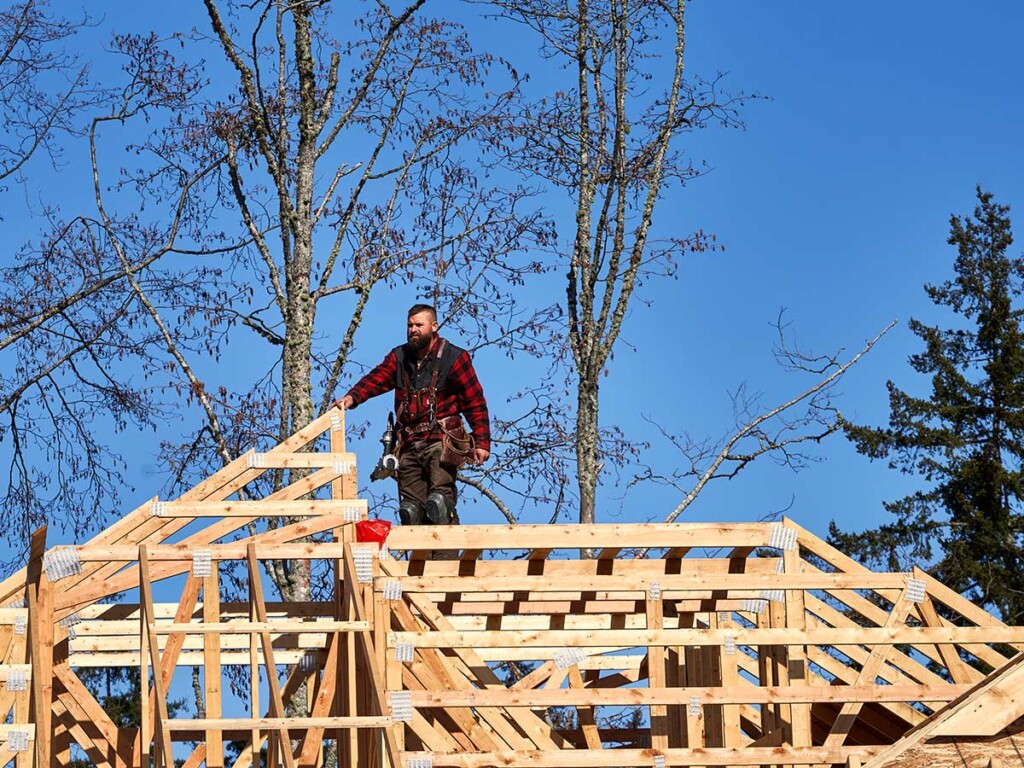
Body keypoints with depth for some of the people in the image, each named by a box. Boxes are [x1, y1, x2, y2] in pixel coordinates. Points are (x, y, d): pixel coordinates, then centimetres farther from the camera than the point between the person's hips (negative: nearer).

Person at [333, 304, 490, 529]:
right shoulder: (399, 357, 16)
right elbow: (376, 379, 1)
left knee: (439, 501, -21)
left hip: (440, 441, -5)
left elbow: (476, 402, 0)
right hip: (409, 444, 5)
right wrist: (353, 397, -20)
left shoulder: (453, 358, 2)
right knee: (410, 509, 1)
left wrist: (482, 442, -6)